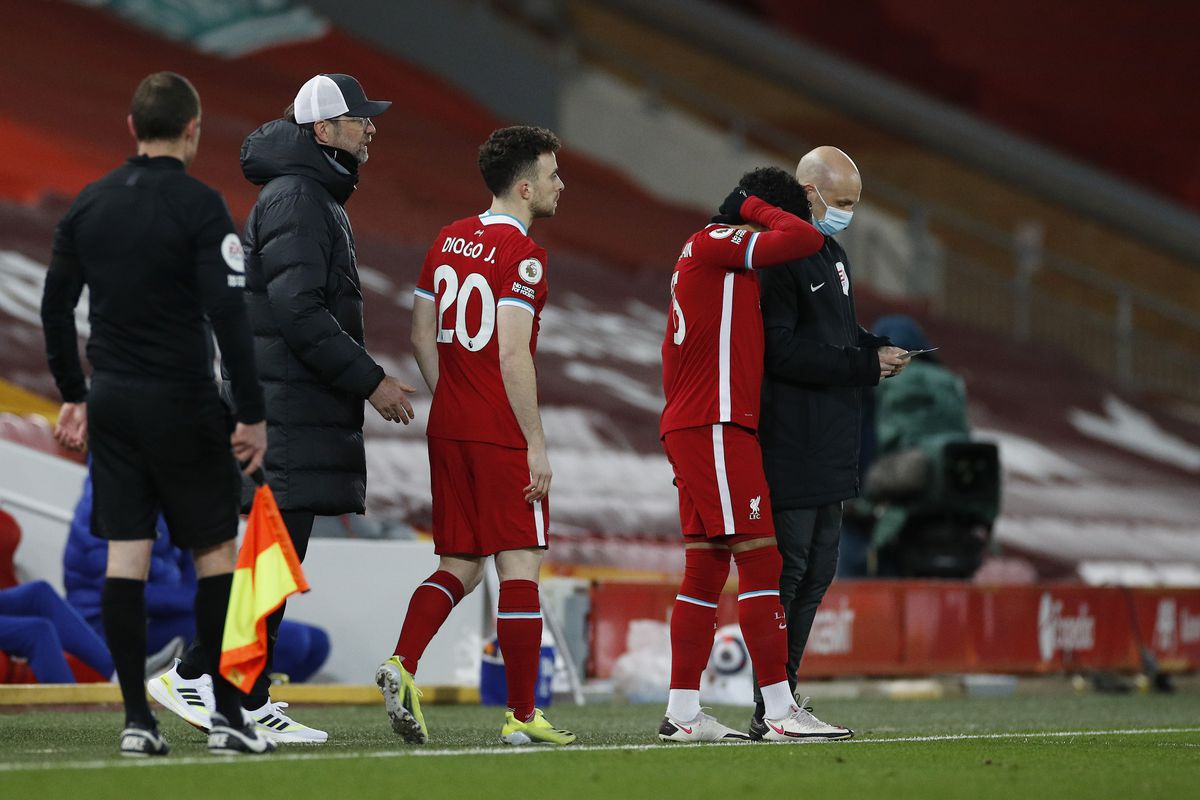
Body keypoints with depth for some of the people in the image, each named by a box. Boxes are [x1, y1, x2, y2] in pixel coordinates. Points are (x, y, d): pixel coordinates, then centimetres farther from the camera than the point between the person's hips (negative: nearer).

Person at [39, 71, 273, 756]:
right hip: (182, 404, -5)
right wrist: (253, 414, -13)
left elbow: (56, 306, 12)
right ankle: (228, 716, 2)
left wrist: (74, 395, 21)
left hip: (111, 402, 5)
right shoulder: (199, 205, -11)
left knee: (125, 557, 4)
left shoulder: (90, 203, 7)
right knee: (216, 552, 3)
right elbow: (229, 314, -16)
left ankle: (137, 720, 3)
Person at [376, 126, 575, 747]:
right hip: (502, 433, -7)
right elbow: (512, 356, -18)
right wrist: (536, 445, -15)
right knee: (519, 564, -1)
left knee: (460, 565, 12)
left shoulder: (448, 241, 12)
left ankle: (401, 665, -8)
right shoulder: (520, 254, -12)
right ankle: (522, 716, 0)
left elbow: (422, 335, 15)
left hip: (449, 427, 7)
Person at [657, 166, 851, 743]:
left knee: (707, 568, 9)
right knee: (760, 559, -11)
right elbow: (805, 240, -18)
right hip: (715, 428, -10)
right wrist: (756, 209, 0)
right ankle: (780, 711, -12)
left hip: (688, 428, 10)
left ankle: (682, 713, 9)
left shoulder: (700, 253, 23)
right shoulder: (717, 243, -8)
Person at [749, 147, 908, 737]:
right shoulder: (776, 256, -15)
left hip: (828, 442, 10)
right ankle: (770, 710, -5)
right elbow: (783, 353, -21)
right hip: (791, 442, -10)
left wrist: (875, 350, 4)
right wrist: (864, 364, -18)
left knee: (818, 568, 11)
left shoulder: (829, 252, 17)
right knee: (789, 567, -8)